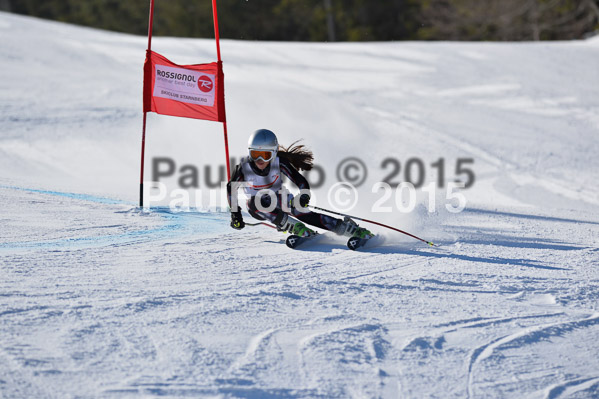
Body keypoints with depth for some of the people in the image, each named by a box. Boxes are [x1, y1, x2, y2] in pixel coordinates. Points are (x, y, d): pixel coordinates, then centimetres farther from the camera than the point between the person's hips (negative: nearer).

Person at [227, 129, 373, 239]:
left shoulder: (279, 162, -22)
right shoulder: (244, 167, -21)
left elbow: (301, 181, -20)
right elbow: (231, 188, -5)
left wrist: (304, 197, -40)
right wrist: (235, 214, -10)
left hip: (279, 200, 0)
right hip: (258, 210, 0)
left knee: (304, 214, -22)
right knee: (254, 201, -35)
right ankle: (294, 227, -35)